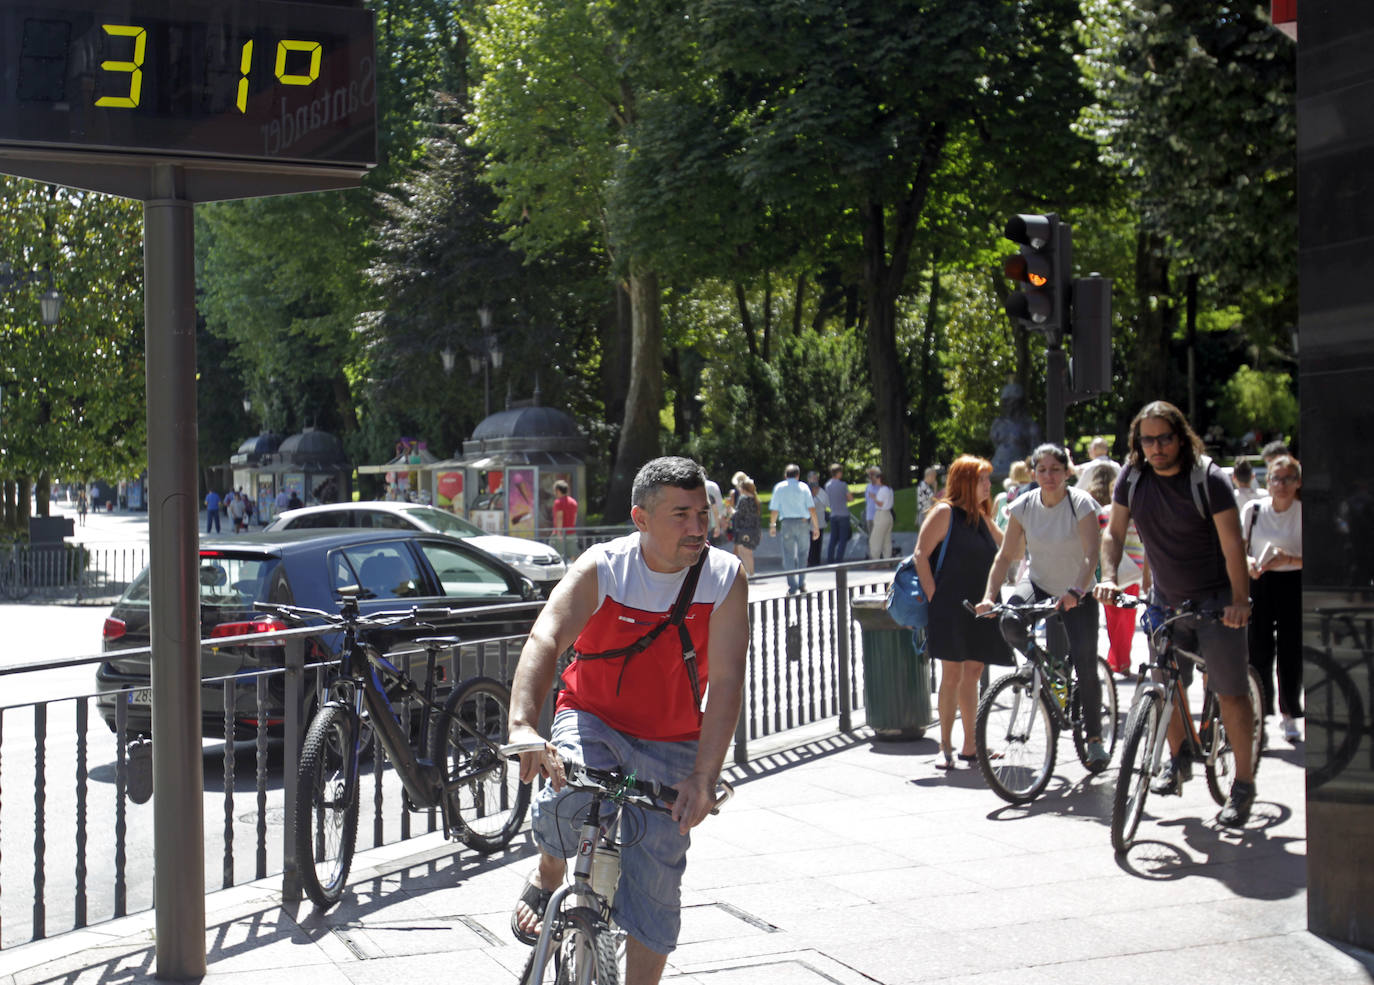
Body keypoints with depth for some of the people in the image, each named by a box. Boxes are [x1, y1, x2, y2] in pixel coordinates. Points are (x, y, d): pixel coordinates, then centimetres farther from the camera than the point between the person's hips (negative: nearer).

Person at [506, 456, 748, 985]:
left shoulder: (726, 579, -15)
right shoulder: (601, 569, -18)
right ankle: (547, 877, 1)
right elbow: (545, 639, -34)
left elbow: (725, 682, -22)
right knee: (568, 797, -32)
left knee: (655, 885, -3)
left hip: (670, 745, 1)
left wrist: (703, 776, -34)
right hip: (593, 720, -1)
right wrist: (523, 725, -52)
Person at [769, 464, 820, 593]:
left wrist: (772, 525, 15)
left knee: (788, 555, 1)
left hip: (787, 522, -1)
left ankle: (792, 587, -5)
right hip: (803, 521, 1)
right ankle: (802, 584, 13)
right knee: (802, 553, 14)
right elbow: (811, 508, -2)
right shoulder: (803, 487, 4)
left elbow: (774, 510, 2)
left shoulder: (779, 487, 4)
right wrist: (816, 526, 3)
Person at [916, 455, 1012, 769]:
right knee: (952, 675, -6)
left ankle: (970, 745, 17)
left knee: (972, 673, 10)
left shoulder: (981, 517, 15)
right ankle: (945, 746, 1)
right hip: (950, 608, -7)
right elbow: (921, 554, -11)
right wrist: (933, 596, -15)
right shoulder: (945, 512, -7)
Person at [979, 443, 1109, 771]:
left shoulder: (1081, 503, -18)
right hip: (1039, 584, 2)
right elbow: (1006, 555, -9)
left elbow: (1091, 555, -29)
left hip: (1077, 594, -2)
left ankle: (1094, 737, 9)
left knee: (1085, 664, -9)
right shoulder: (1024, 506, -9)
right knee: (1010, 622, -29)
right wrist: (990, 596, -23)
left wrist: (1075, 592, -45)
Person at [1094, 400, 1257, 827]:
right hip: (1165, 598, 5)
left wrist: (1239, 600, -29)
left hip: (1215, 601, -4)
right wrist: (1109, 577, -14)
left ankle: (1243, 784, 3)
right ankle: (1178, 760, 31)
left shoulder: (1208, 478, -16)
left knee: (1231, 693, -5)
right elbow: (1114, 532, 3)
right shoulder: (1132, 476, -3)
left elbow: (1232, 544, -19)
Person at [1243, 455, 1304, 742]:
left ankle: (1289, 715, 19)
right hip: (1259, 584, 1)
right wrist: (1248, 561, -16)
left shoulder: (1305, 513, -5)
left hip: (1294, 586, -1)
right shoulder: (1253, 509, 0)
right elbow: (1239, 549, 5)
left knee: (1291, 653, 2)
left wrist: (1288, 559, -22)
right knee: (1258, 652, -3)